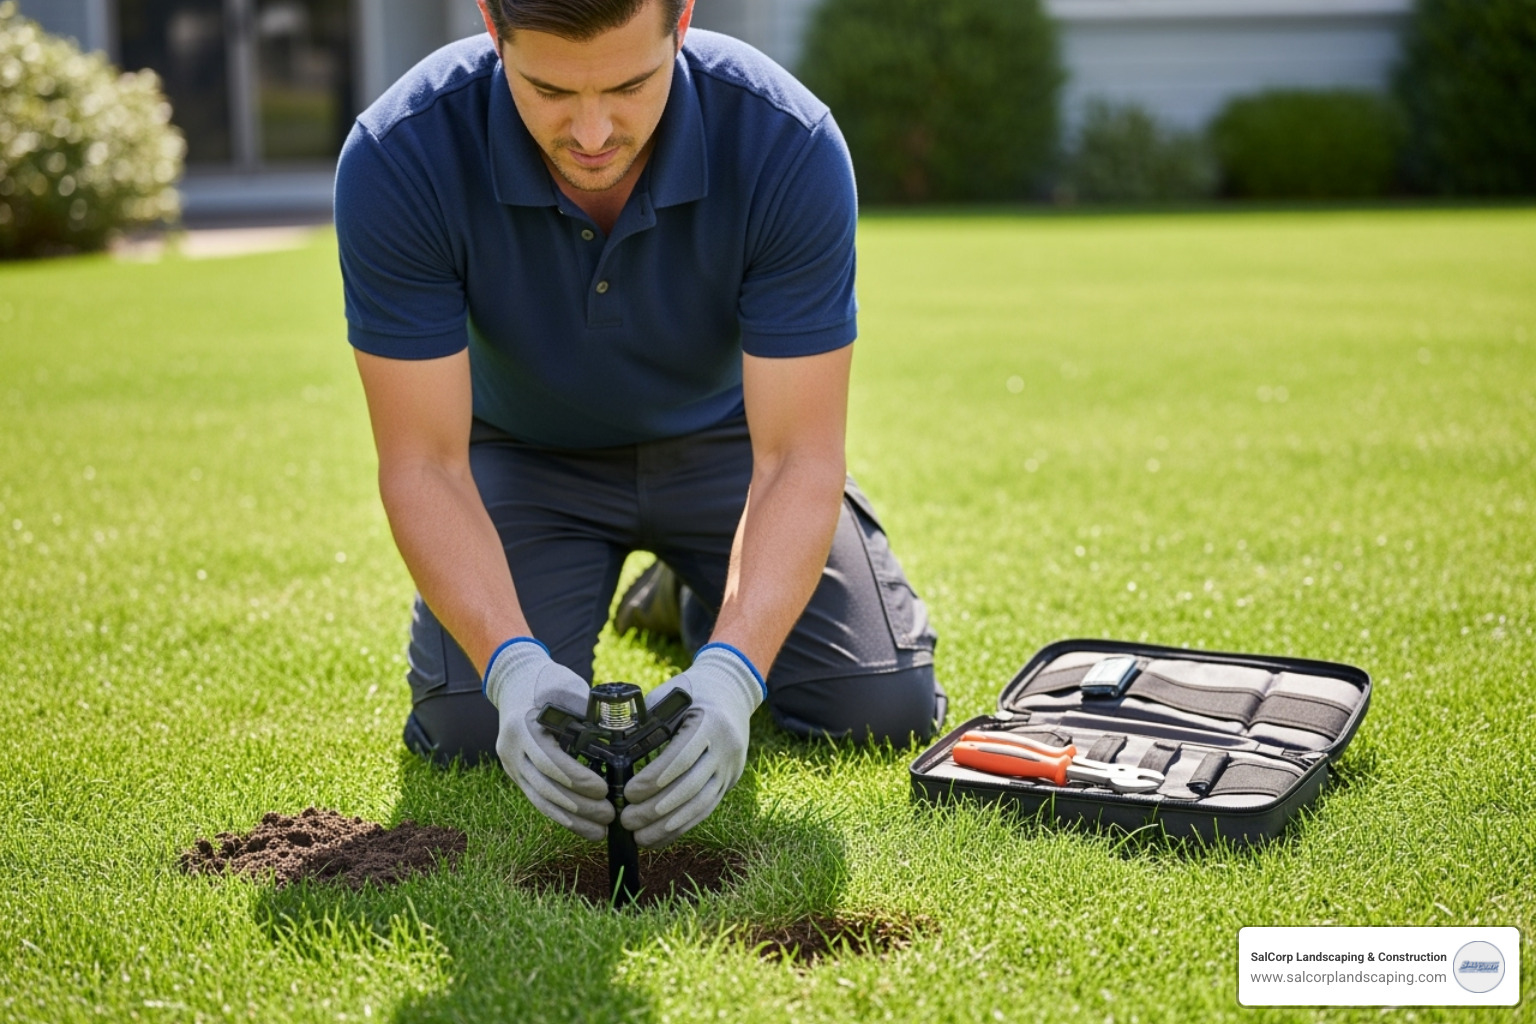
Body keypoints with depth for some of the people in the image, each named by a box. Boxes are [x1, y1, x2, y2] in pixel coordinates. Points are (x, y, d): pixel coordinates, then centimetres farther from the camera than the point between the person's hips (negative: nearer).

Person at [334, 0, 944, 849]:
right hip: (527, 451, 0)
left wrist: (728, 674, -45)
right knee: (468, 728, -21)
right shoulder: (399, 157, -32)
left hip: (721, 435, 1)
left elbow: (796, 457, -30)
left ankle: (700, 596, 18)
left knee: (882, 707, -13)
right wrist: (514, 665, -43)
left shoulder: (788, 142, -32)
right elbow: (423, 463, -28)